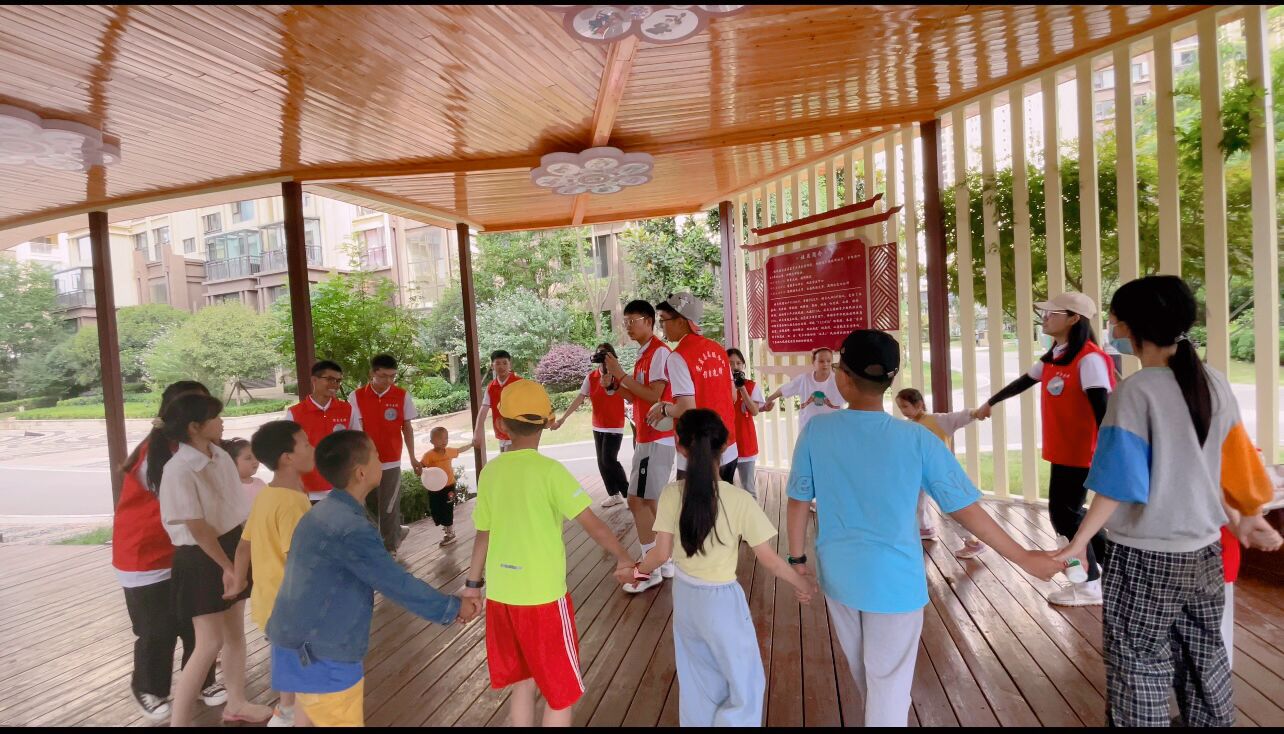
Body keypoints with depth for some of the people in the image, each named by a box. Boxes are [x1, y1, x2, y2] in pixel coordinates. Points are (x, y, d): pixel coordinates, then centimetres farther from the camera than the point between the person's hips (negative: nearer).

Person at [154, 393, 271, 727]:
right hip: (200, 559, -7)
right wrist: (226, 567, -14)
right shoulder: (179, 470, -22)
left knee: (235, 631, 17)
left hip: (231, 548, 8)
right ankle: (178, 721, 14)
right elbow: (197, 528, -20)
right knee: (210, 643, -2)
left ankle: (236, 704, 33)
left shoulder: (221, 456, 1)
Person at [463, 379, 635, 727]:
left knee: (523, 682, 22)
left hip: (501, 595, 5)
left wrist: (473, 583, 19)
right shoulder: (550, 470, -15)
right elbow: (594, 526, -17)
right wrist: (623, 558, -6)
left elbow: (484, 534, 7)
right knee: (562, 691, 12)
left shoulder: (490, 472, -1)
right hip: (542, 596, -5)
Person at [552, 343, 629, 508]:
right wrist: (562, 418, -5)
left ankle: (628, 493, 4)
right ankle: (614, 494, 21)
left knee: (609, 460, -12)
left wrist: (607, 368, -30)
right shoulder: (591, 376, 0)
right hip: (597, 426, 5)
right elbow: (579, 399, -1)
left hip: (615, 426, -5)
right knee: (602, 462, 8)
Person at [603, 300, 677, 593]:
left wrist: (622, 375, -18)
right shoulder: (644, 355, 16)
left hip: (655, 439, -10)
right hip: (648, 437, 10)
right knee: (650, 501, 13)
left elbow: (654, 396, -21)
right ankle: (665, 562, 22)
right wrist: (617, 383, 2)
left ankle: (652, 569, 1)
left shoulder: (659, 352, -13)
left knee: (637, 501, -8)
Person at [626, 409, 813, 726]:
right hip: (722, 601, -4)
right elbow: (770, 560, -14)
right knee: (746, 685, 17)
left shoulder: (671, 494, -13)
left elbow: (662, 552, -7)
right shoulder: (739, 499, -22)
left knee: (698, 682, 25)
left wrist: (637, 569, 13)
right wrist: (802, 584, 3)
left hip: (685, 596, 4)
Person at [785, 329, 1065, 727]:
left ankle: (879, 714, 53)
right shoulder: (917, 439, -18)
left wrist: (798, 557, 8)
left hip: (838, 574, 3)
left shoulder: (816, 430, -14)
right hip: (894, 579, -3)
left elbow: (798, 501, -7)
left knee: (863, 670, 27)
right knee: (889, 681, 14)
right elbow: (965, 509, -13)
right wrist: (1024, 558, 1)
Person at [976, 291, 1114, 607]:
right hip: (1062, 451, 8)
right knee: (1068, 511, 14)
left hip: (1081, 452, -8)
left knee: (1064, 513, -1)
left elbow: (1102, 410, -25)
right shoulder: (1054, 357, 9)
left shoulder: (1089, 359, -17)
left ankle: (1092, 583, 14)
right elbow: (1023, 382, 25)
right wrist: (990, 403, 38)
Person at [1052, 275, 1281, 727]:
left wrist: (1080, 540, -15)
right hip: (1204, 550, 7)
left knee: (1139, 665, 6)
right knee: (1204, 657, 22)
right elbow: (1236, 462, 12)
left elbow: (1119, 482, -20)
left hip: (1144, 555, -7)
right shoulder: (1215, 384, 1)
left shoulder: (1136, 391, -18)